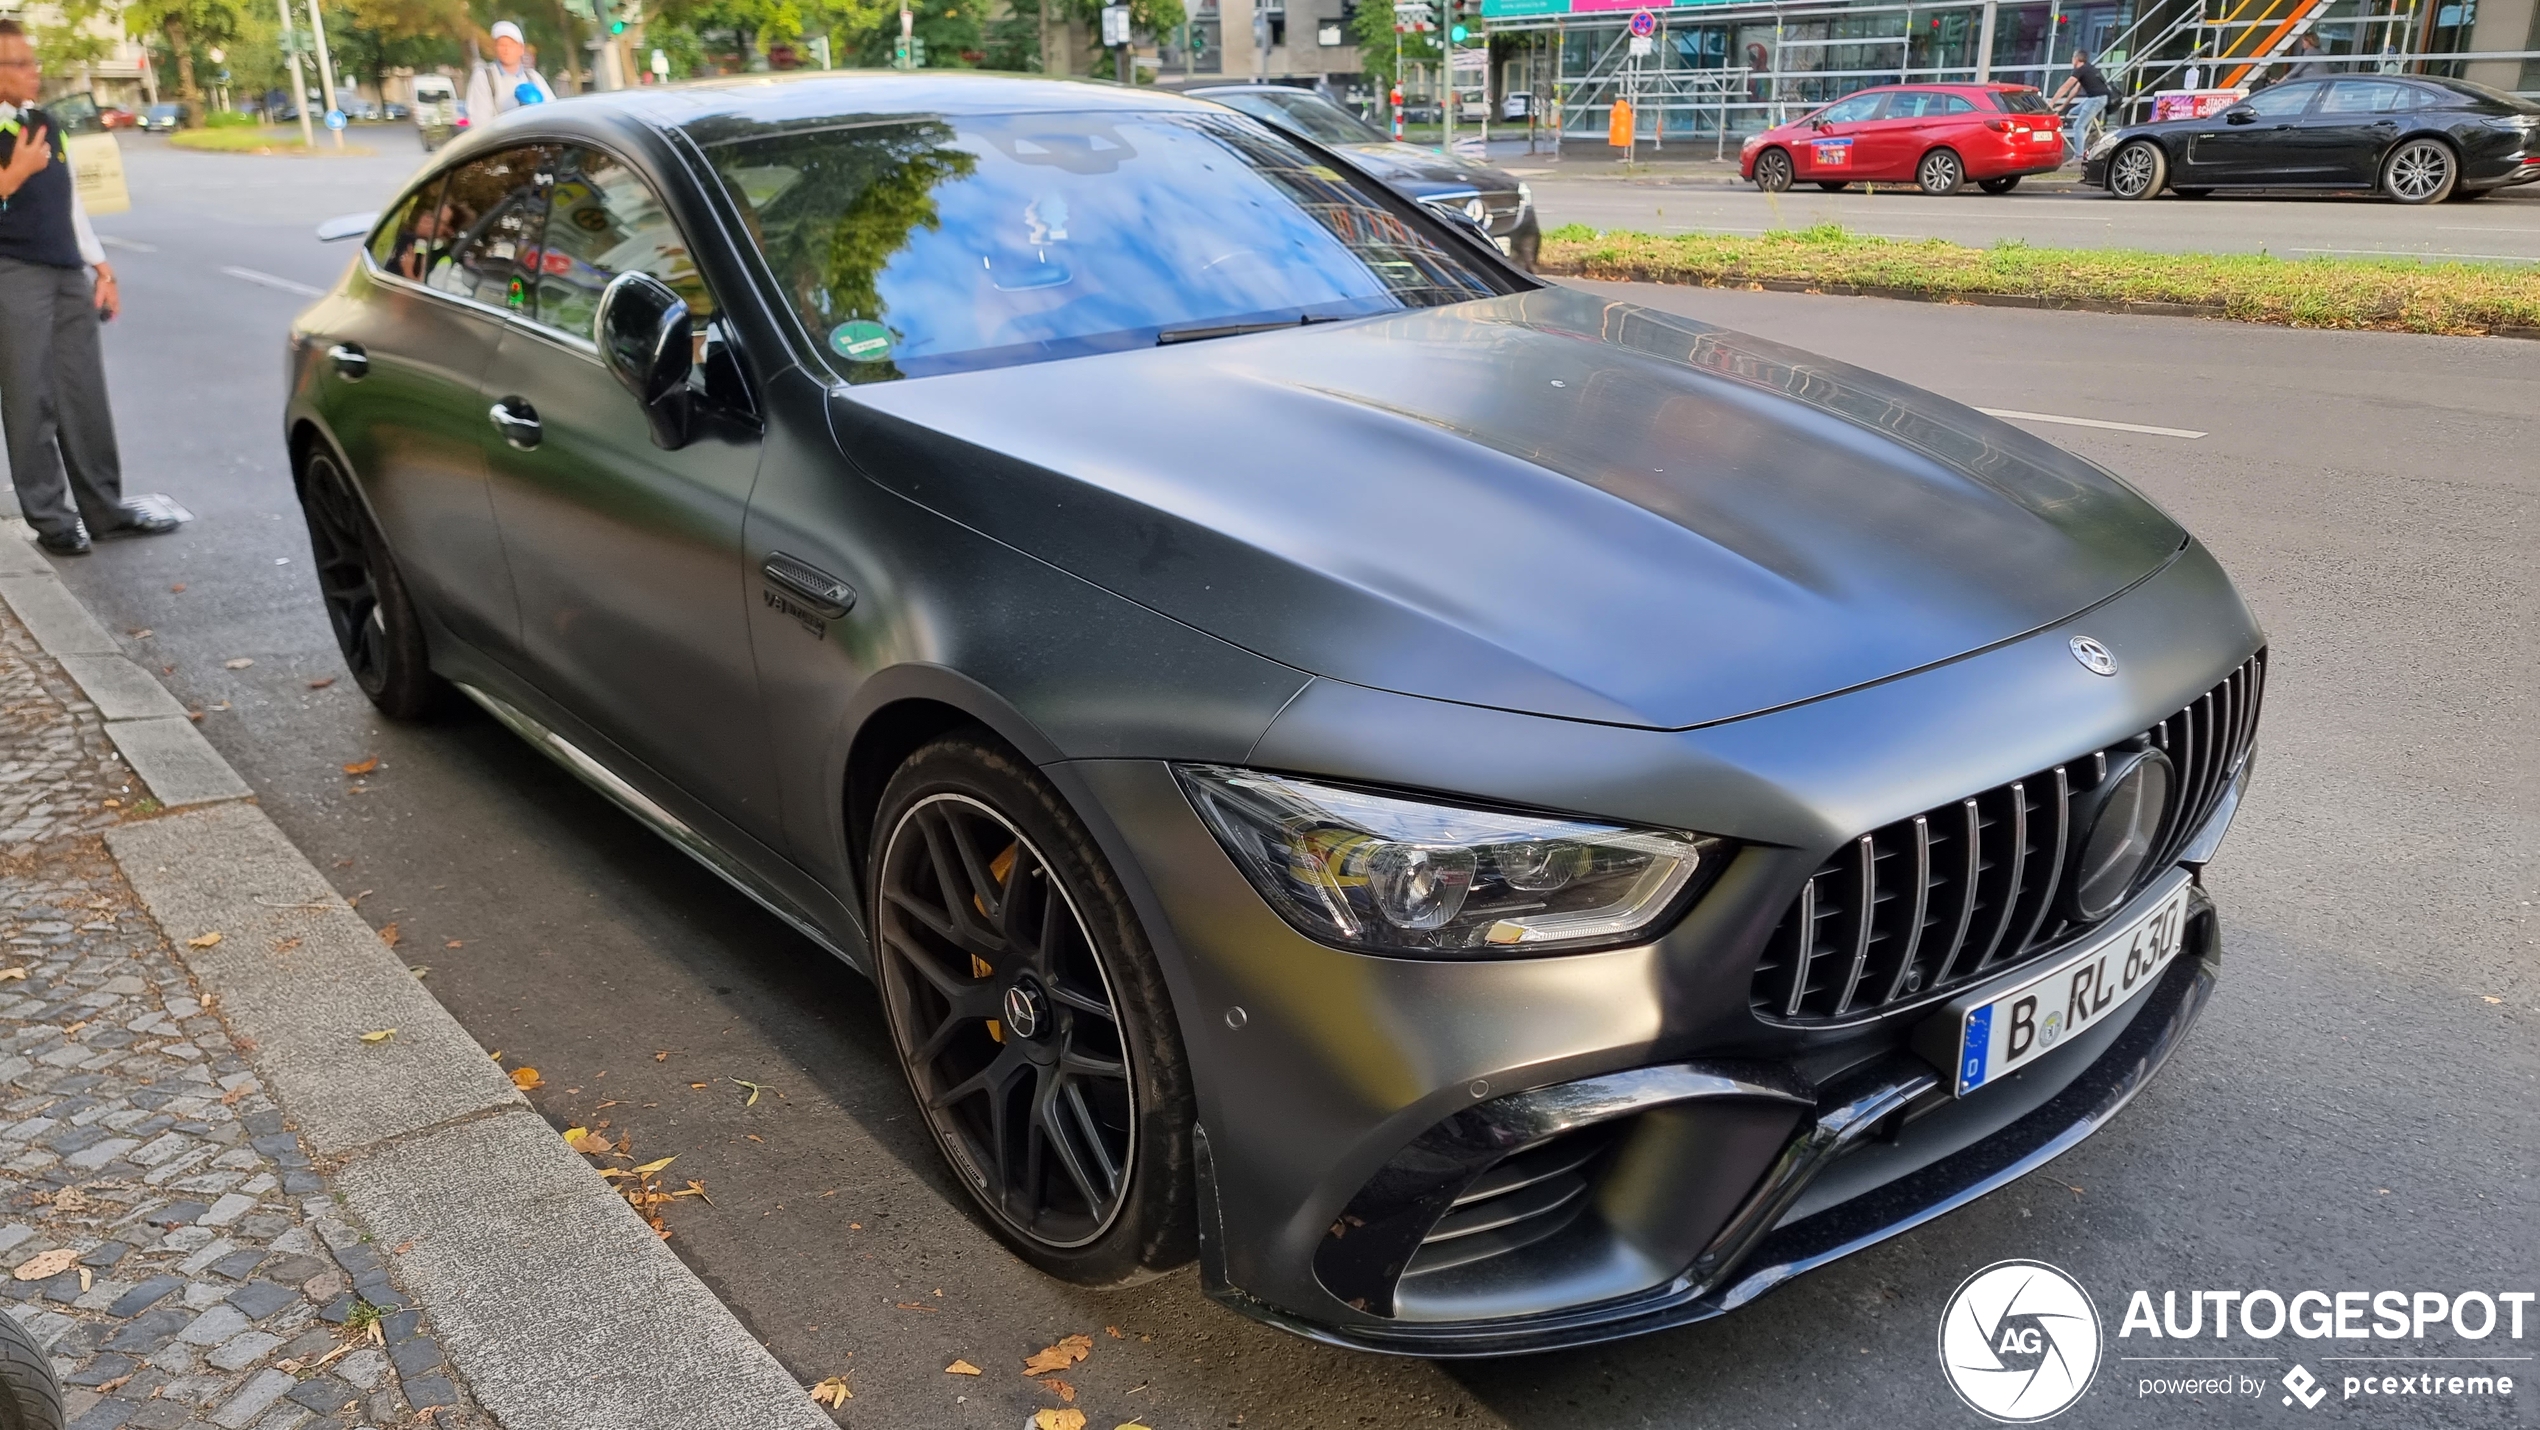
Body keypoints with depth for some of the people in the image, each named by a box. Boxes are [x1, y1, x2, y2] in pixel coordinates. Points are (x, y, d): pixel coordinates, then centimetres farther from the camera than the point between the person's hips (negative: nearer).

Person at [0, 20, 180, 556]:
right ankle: (51, 518, 5)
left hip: (69, 274, 7)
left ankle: (104, 508, 15)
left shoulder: (44, 122, 13)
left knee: (86, 396, 8)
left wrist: (101, 269, 14)